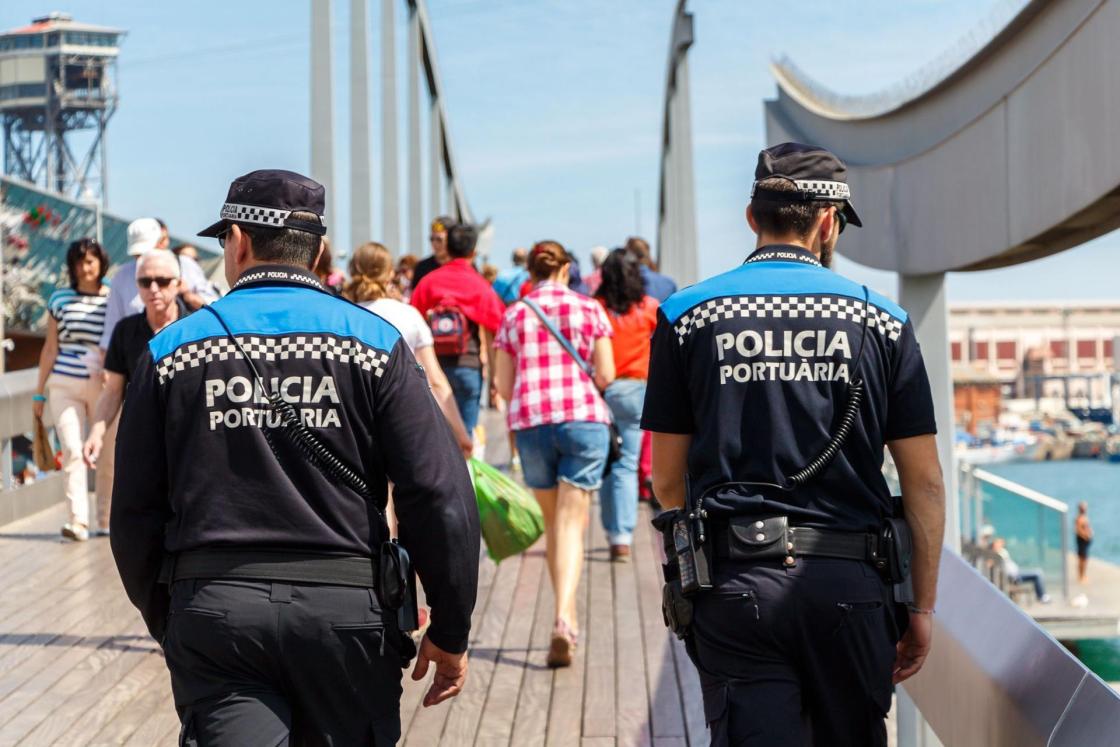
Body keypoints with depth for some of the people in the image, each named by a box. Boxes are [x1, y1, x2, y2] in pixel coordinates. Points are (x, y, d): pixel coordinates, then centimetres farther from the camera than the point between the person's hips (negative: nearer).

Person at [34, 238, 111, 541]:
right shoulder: (59, 299, 7)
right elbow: (50, 348, 10)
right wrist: (40, 391, 10)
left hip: (104, 387, 0)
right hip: (64, 385, 0)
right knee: (72, 450, -10)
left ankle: (107, 518, 17)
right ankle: (78, 521, -15)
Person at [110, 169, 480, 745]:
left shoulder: (170, 351, 4)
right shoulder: (374, 343, 0)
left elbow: (136, 511, 6)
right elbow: (440, 496, -6)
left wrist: (164, 620, 20)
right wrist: (449, 631, 1)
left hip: (212, 611, 0)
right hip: (346, 610, 0)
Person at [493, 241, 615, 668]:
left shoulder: (514, 316, 8)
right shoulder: (588, 309, 4)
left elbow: (502, 385, 5)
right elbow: (606, 375, 0)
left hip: (530, 423, 2)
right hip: (584, 418, -2)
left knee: (552, 522, 16)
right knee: (572, 522, -5)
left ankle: (567, 616, 22)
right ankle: (564, 618, -22)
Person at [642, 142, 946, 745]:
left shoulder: (687, 315, 5)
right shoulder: (881, 320, 5)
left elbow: (667, 479, 7)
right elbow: (925, 482, 3)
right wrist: (922, 607, 10)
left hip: (734, 582, -1)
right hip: (849, 582, 1)